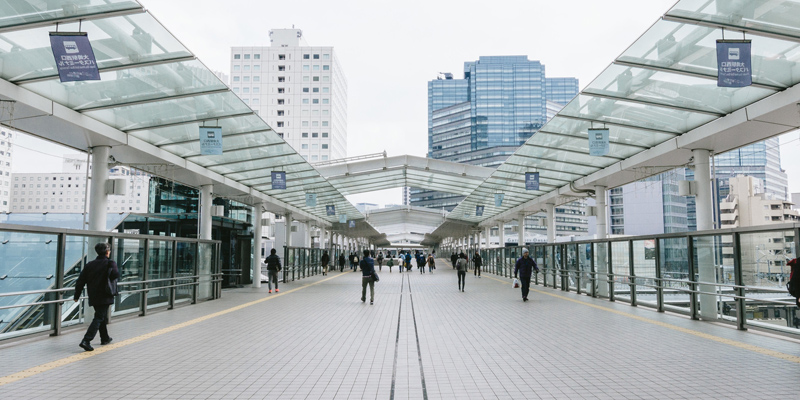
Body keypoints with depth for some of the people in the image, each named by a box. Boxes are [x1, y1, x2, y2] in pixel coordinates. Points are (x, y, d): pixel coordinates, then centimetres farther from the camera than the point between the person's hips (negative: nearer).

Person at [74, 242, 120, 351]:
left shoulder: (90, 264, 8)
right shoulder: (110, 263, -7)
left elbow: (80, 281, 7)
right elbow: (115, 275, -25)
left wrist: (77, 296, 14)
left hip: (93, 297, 6)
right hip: (105, 297, -6)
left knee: (102, 317, 22)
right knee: (99, 318, -4)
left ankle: (105, 338, 36)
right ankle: (86, 341, -17)